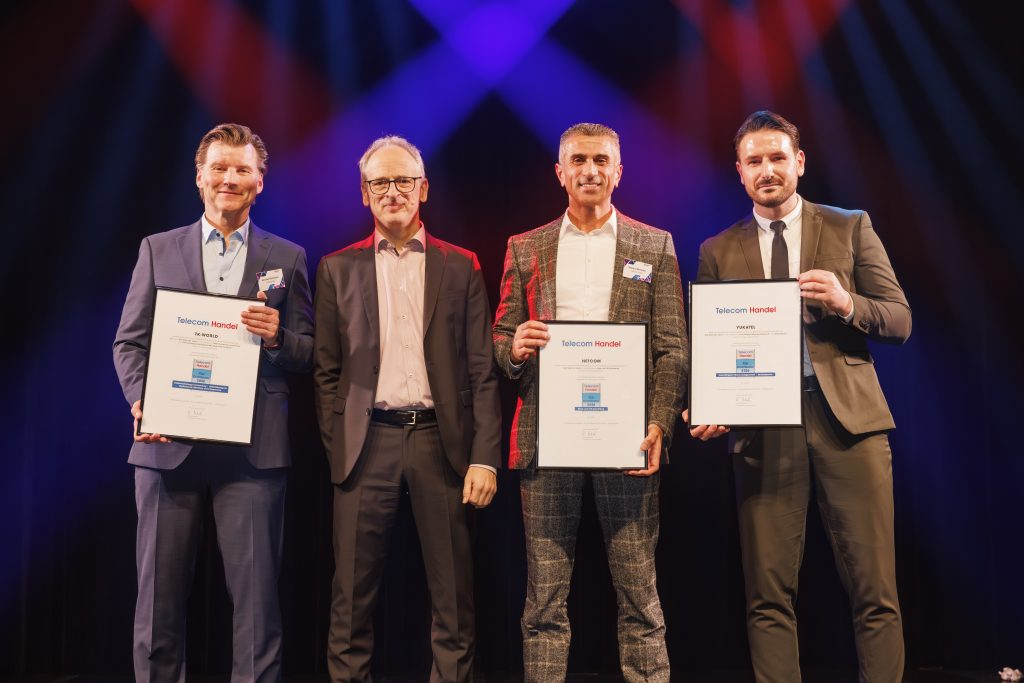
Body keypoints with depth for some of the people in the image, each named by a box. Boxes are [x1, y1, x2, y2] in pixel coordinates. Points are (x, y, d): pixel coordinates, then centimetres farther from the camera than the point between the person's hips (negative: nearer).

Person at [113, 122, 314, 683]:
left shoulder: (286, 257, 10)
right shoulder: (157, 249, 12)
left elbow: (308, 354, 8)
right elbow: (128, 342, 9)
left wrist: (277, 338, -13)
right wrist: (142, 400, -9)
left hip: (253, 448, -1)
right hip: (168, 443, 1)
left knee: (255, 592, 1)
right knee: (159, 593, 8)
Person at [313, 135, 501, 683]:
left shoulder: (461, 267, 8)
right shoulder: (339, 268, 9)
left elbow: (481, 371, 4)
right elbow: (326, 372, 8)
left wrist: (484, 457, -4)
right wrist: (336, 449, 0)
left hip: (439, 439, 0)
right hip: (368, 440, 0)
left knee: (452, 593, 6)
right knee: (353, 595, 6)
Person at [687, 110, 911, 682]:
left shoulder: (851, 227, 10)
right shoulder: (718, 251, 12)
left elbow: (901, 320, 7)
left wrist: (847, 303, -13)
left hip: (847, 418, 0)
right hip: (762, 427, 1)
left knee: (875, 591, 0)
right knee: (769, 596, 2)